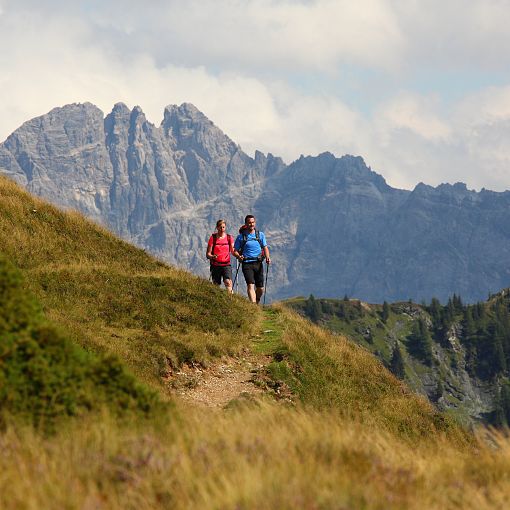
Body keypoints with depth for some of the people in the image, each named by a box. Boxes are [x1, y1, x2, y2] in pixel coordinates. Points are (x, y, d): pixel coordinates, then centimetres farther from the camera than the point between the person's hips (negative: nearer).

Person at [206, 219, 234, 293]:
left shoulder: (229, 238, 8)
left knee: (228, 282, -21)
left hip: (226, 265, 0)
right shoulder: (213, 238, 2)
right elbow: (208, 254, 0)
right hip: (215, 265, 0)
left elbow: (233, 251, 6)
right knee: (216, 285, 1)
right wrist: (212, 256, -22)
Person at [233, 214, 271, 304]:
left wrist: (267, 257, -8)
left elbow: (265, 247, 12)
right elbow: (235, 251, 5)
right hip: (247, 264, -3)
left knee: (260, 288, 3)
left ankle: (257, 303, 29)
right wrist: (239, 256, -17)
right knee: (250, 285, -19)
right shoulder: (241, 237, 2)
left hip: (258, 263, 3)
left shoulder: (260, 235, 10)